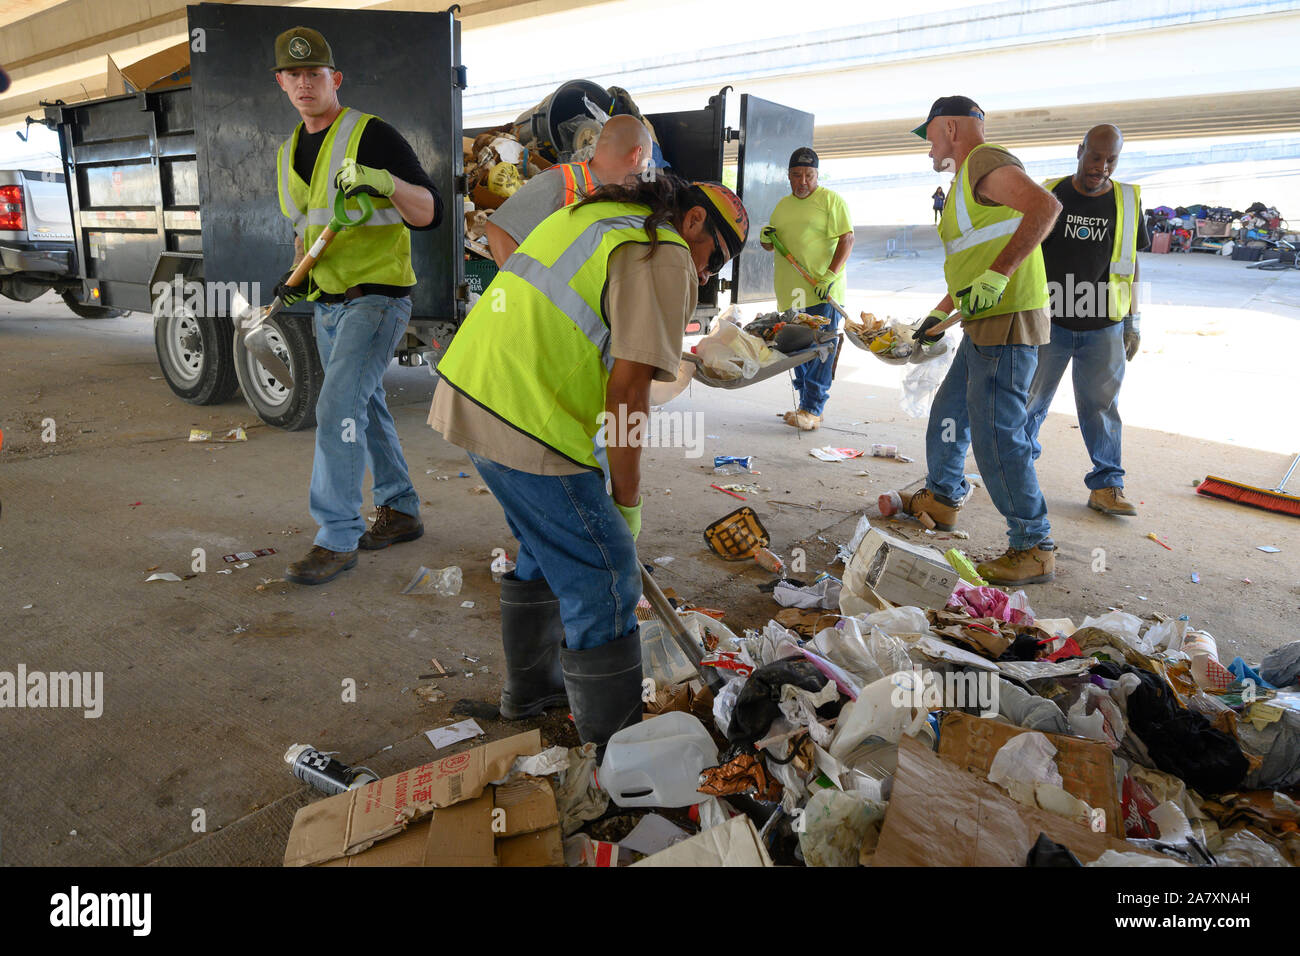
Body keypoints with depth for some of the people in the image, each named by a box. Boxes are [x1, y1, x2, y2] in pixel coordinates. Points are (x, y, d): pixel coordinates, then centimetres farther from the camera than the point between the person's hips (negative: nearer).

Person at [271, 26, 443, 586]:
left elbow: (429, 212, -15)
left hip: (376, 298, -9)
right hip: (328, 304, 9)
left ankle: (337, 539, -10)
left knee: (338, 408, -16)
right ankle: (400, 512, 27)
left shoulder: (371, 135, -10)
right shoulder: (290, 152, 14)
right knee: (365, 407, 13)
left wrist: (384, 182, -32)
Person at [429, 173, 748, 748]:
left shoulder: (588, 216, 23)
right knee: (603, 580, 0)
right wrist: (627, 500, -3)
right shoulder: (664, 254, -6)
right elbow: (627, 389, -14)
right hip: (526, 424, -10)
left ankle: (530, 687, 44)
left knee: (548, 547, 26)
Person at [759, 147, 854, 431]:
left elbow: (847, 239, -9)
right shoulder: (783, 205, 18)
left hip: (822, 292, -6)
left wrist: (830, 276, -20)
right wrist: (765, 239, 1)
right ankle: (806, 405, 18)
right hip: (790, 291, 6)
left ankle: (812, 409, -9)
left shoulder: (831, 200, -1)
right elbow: (772, 244, 26)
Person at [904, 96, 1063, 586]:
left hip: (1007, 324, -11)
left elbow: (1045, 205, -28)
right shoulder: (965, 180, 23)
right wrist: (941, 313, 32)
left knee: (996, 435, -11)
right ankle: (940, 499, 39)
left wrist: (997, 275, -31)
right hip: (983, 326, 11)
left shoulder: (985, 161, -10)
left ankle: (1034, 549, -3)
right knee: (949, 413, 21)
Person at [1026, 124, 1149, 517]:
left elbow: (1130, 266, 10)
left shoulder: (1128, 202, 4)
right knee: (1030, 399, 8)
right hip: (1049, 322, -1)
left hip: (1103, 327, 1)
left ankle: (1105, 486, 11)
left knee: (1101, 406, 4)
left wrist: (1133, 323, 8)